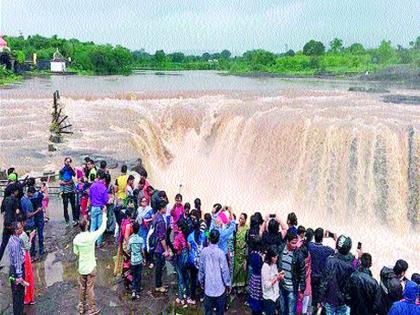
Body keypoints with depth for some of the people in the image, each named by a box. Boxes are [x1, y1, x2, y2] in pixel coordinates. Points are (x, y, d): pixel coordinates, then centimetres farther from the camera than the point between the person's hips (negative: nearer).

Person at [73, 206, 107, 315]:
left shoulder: (76, 238, -9)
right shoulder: (91, 236, -21)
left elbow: (76, 252, 4)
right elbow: (103, 227, -10)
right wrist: (104, 213, -2)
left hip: (81, 267, 4)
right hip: (90, 266, -4)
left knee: (82, 287, 17)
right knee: (90, 288, 4)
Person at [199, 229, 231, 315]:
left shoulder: (204, 251, -8)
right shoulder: (220, 253, -17)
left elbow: (201, 268, 1)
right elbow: (225, 270, -12)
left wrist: (201, 281, 16)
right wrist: (228, 283, 2)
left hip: (208, 285, 3)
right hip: (219, 286, -3)